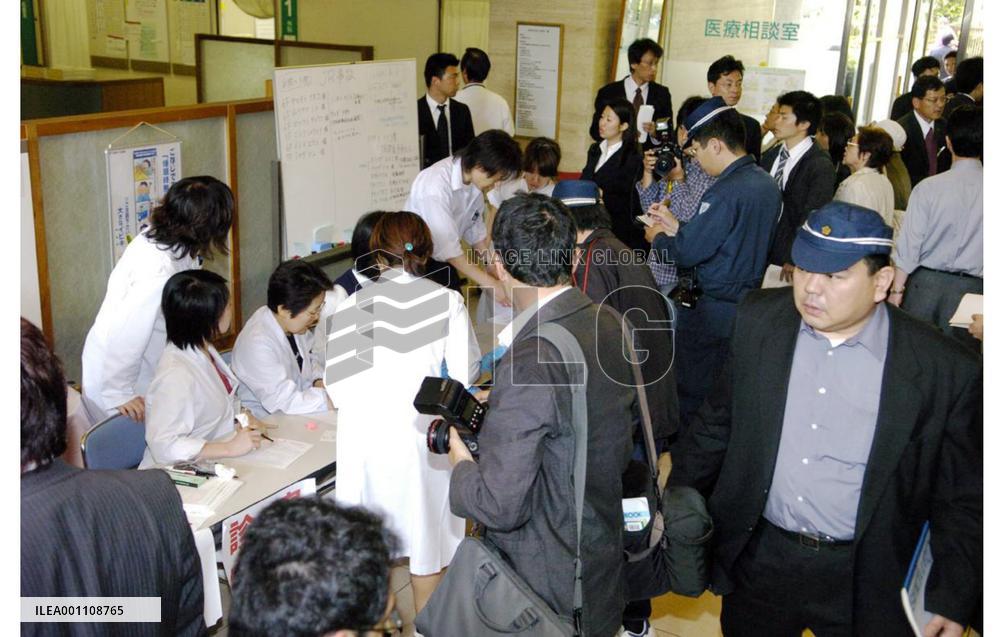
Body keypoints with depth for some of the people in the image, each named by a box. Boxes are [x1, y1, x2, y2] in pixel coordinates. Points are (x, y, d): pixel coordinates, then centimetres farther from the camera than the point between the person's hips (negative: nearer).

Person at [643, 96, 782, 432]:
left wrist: (659, 237, 0)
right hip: (748, 300, 9)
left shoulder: (726, 191, -23)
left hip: (711, 311, -9)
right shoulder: (766, 184, 5)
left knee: (692, 393, 5)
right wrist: (677, 227, 11)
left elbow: (688, 253, -20)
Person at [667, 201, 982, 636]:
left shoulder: (944, 371, -15)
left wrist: (951, 601, -6)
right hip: (757, 560, 2)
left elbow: (961, 501, -5)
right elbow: (717, 424, 5)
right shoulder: (758, 322, -7)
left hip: (863, 582, -2)